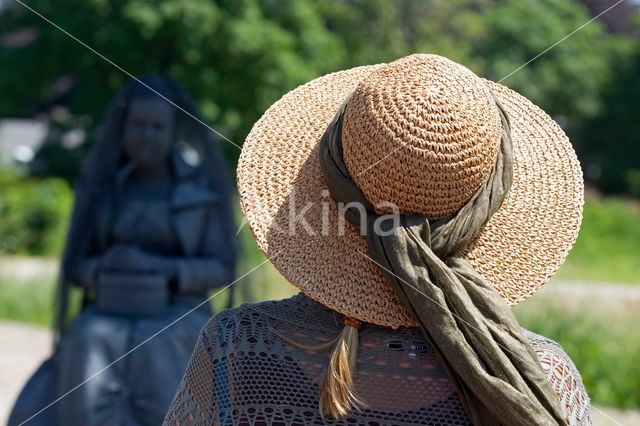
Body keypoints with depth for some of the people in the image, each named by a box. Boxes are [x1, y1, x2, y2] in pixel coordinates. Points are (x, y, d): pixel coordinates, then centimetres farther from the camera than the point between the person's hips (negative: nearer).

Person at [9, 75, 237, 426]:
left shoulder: (202, 185, 1)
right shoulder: (98, 184, 7)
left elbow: (222, 268, -2)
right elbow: (75, 266, 7)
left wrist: (159, 267, -17)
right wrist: (104, 266, -16)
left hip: (178, 321, -2)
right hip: (107, 319, 2)